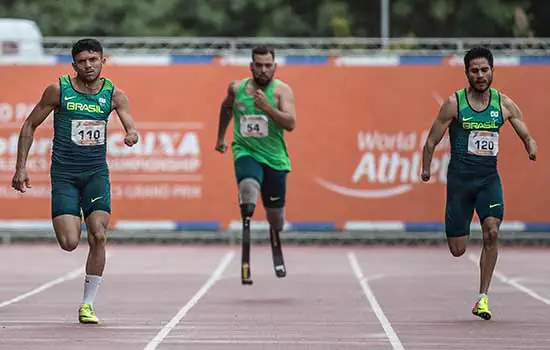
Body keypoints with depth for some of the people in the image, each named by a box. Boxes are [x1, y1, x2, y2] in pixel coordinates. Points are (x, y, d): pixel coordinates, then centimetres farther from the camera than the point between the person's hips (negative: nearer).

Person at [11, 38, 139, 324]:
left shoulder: (113, 94, -1)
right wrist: (21, 167, -2)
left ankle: (88, 304, 0)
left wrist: (132, 136, -34)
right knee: (69, 243, -13)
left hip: (96, 172, 2)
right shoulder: (58, 90, -6)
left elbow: (130, 126, -9)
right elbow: (30, 126, 2)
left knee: (98, 236, -13)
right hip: (64, 174, -1)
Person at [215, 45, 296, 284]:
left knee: (275, 214, 10)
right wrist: (221, 137, 30)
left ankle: (276, 252, 47)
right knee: (249, 187, -34)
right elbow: (226, 108, 25)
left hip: (274, 158, 0)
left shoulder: (282, 90, -7)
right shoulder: (237, 88, 2)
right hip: (245, 152, 0)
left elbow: (291, 124, -19)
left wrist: (266, 107, -30)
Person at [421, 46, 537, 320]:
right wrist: (426, 168, -6)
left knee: (492, 232, -21)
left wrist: (531, 148, -16)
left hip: (489, 177, 1)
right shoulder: (454, 104, -5)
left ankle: (483, 298, -12)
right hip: (460, 177, -1)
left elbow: (527, 136, 5)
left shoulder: (504, 104, 2)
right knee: (458, 250, -1)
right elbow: (432, 140, 2)